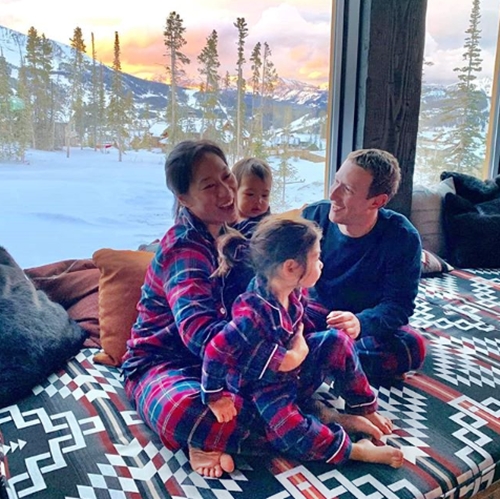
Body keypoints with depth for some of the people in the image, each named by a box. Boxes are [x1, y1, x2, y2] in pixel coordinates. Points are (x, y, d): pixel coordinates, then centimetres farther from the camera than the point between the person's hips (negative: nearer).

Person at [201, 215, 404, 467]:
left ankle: (363, 410, 8)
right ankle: (357, 451, -12)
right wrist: (216, 397, -22)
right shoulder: (252, 314, -36)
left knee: (336, 341, -6)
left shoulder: (292, 293, -10)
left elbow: (305, 314, 12)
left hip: (294, 371, 8)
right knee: (290, 433, -30)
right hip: (263, 390, -7)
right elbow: (216, 352, -32)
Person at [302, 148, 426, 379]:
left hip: (371, 326, 0)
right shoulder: (313, 216, -12)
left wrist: (360, 323, -41)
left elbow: (398, 303, -20)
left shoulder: (402, 238, -19)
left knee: (412, 346, -32)